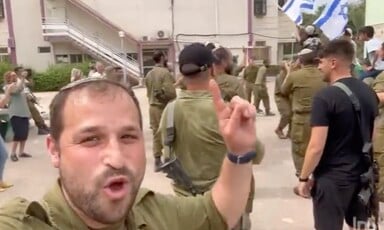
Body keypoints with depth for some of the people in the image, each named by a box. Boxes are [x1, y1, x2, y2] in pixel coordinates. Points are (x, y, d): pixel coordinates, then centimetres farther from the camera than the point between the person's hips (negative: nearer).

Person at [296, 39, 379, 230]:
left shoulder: (325, 96, -20)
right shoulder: (369, 92, 3)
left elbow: (316, 147, -22)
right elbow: (371, 137, 15)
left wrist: (304, 178, -10)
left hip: (332, 177, -6)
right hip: (363, 173, 7)